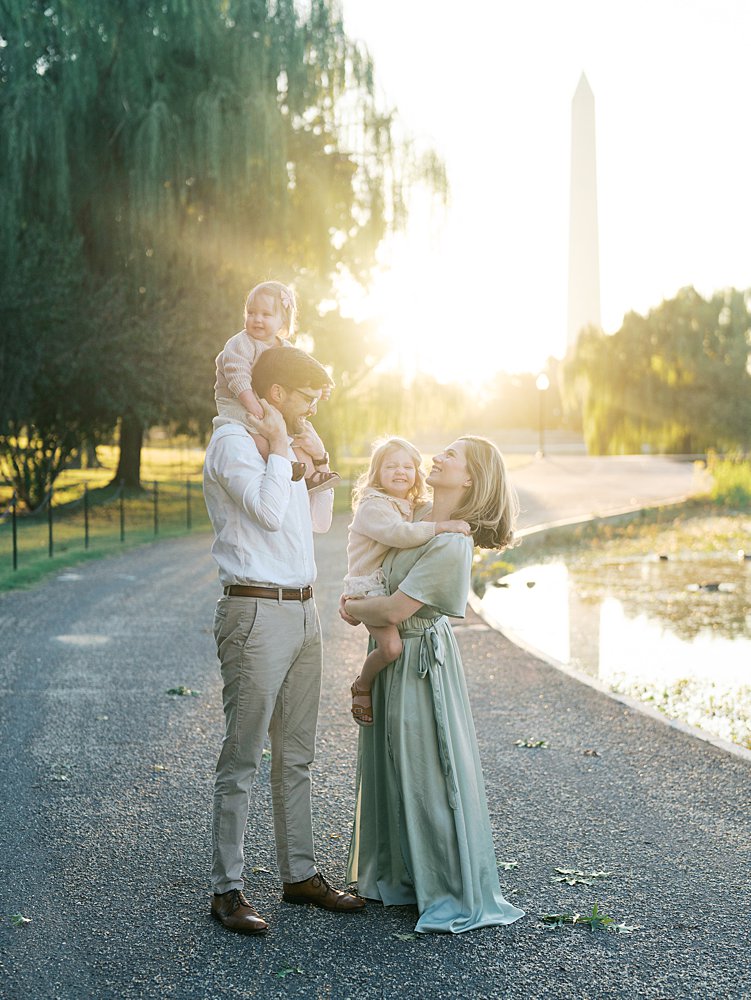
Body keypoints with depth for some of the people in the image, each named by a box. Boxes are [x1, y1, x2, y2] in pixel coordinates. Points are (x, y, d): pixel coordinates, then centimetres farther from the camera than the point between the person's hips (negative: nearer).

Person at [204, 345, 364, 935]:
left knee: (297, 754, 13)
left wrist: (319, 458, 17)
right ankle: (227, 888, 1)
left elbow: (319, 520, 25)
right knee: (243, 757, -5)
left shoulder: (281, 447, 19)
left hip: (302, 610, 9)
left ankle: (301, 874, 21)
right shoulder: (232, 441, -8)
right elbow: (269, 511, -20)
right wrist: (281, 448, -10)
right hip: (257, 613, -9)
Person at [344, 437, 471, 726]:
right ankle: (362, 686, 3)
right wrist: (440, 526, -33)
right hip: (370, 588, -9)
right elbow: (398, 534, -31)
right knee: (391, 646, -24)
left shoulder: (413, 507, 14)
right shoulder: (372, 507, -15)